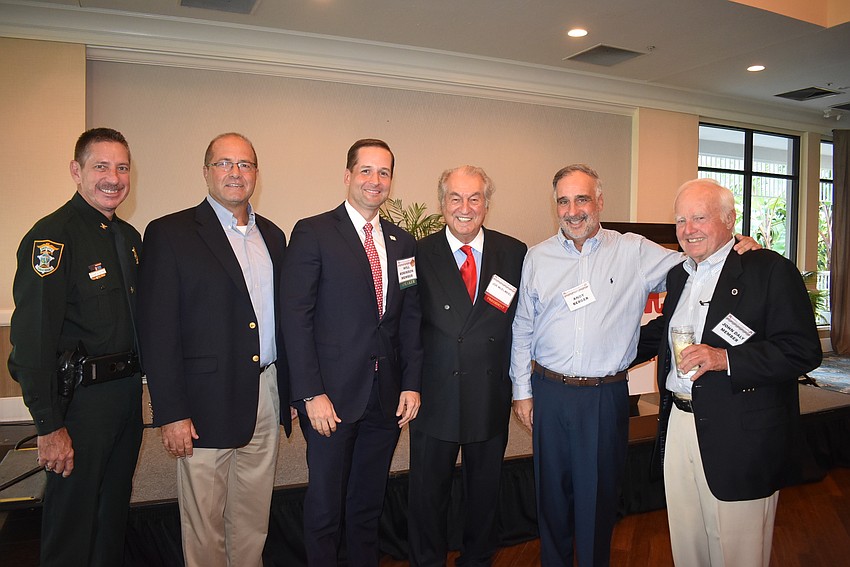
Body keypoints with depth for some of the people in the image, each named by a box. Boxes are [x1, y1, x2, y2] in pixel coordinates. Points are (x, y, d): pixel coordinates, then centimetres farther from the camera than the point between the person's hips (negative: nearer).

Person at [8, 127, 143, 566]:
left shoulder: (130, 237, 9)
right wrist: (49, 425, -21)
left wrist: (137, 378, 12)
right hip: (79, 395, -7)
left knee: (115, 507, 22)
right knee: (73, 514, 9)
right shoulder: (52, 237, -16)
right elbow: (33, 336, -21)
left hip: (127, 391, 8)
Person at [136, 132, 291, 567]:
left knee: (254, 521, 17)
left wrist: (288, 391, 10)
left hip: (266, 398, 5)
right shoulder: (170, 234, -5)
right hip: (207, 402, -4)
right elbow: (156, 331, -9)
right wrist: (170, 413, -12)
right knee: (204, 525, 9)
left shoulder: (272, 235, 12)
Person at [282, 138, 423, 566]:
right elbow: (295, 317, -10)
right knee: (325, 506, 11)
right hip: (332, 396, -4)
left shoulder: (403, 243, 10)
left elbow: (410, 319, 10)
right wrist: (312, 394, -15)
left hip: (387, 398, 4)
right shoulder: (312, 233, -5)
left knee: (368, 505, 18)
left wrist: (411, 383, 2)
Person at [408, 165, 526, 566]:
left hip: (492, 395, 2)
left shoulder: (514, 254, 0)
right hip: (436, 395, -1)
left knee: (485, 491, 20)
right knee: (428, 492, 13)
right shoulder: (419, 254, -4)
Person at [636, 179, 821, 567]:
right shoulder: (678, 275, 13)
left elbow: (803, 350, -16)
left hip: (741, 438, -6)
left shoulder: (770, 270, -9)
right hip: (678, 428, 6)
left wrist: (725, 358, -25)